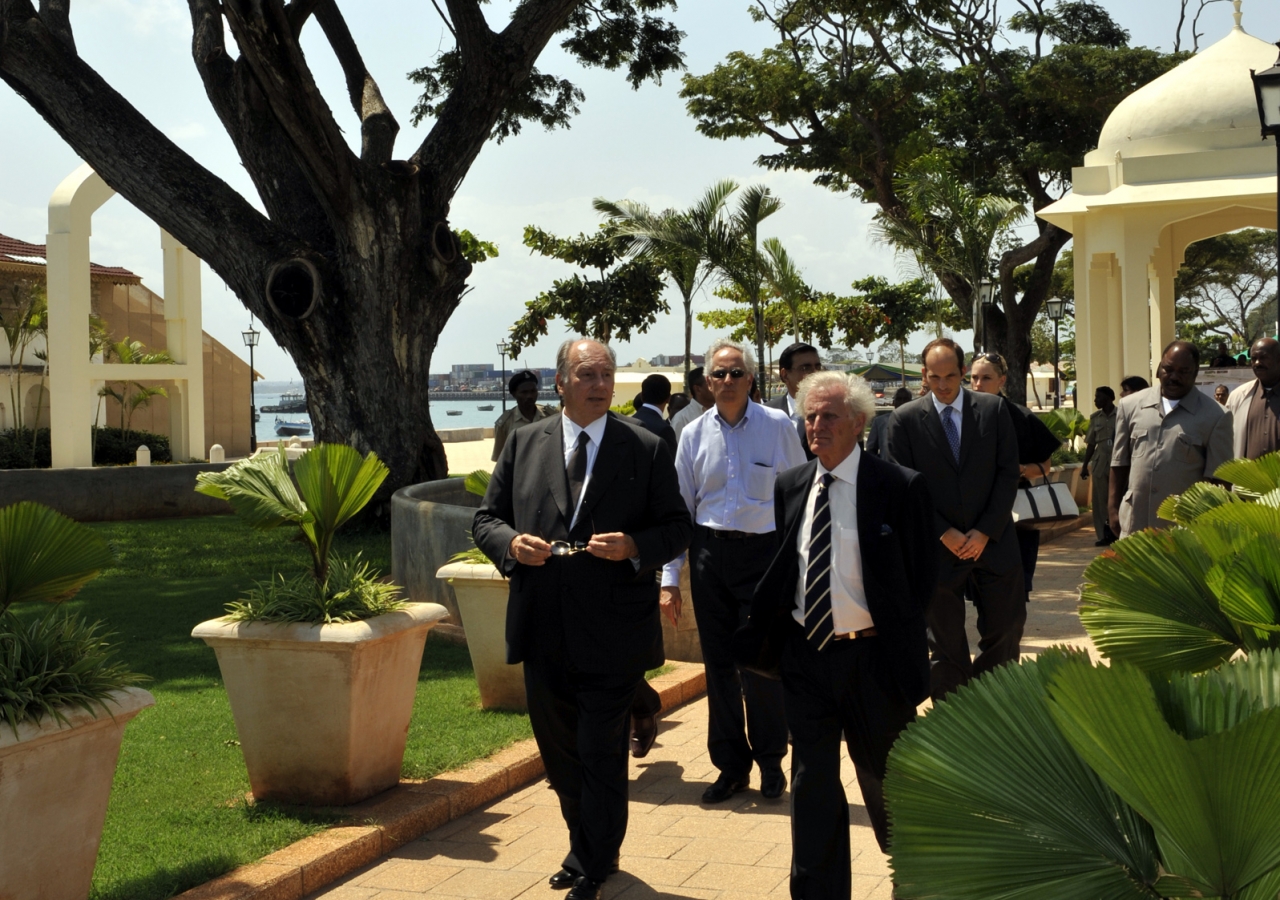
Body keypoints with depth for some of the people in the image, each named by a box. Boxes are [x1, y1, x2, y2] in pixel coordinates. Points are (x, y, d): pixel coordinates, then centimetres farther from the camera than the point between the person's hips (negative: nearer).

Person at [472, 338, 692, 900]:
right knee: (560, 753, 16)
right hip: (544, 635, 4)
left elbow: (677, 528, 1)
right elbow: (486, 519, 9)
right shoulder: (523, 444, 7)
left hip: (613, 637, -3)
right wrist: (511, 543, -12)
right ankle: (589, 850, 37)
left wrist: (634, 547, -18)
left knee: (601, 755, 3)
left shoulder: (648, 449, 0)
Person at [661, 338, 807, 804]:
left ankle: (771, 762, 18)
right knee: (718, 664, 8)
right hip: (709, 553, 3)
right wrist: (670, 579, 5)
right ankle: (731, 764, 21)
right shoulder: (694, 434, 5)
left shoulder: (778, 426, -1)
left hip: (763, 552, -3)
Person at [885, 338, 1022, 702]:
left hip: (993, 540, 2)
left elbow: (1008, 473, 1)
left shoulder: (993, 409, 3)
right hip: (938, 547, -1)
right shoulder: (905, 419, -1)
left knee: (1006, 628, 4)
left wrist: (985, 531, -8)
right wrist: (944, 533, -10)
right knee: (945, 644, 5)